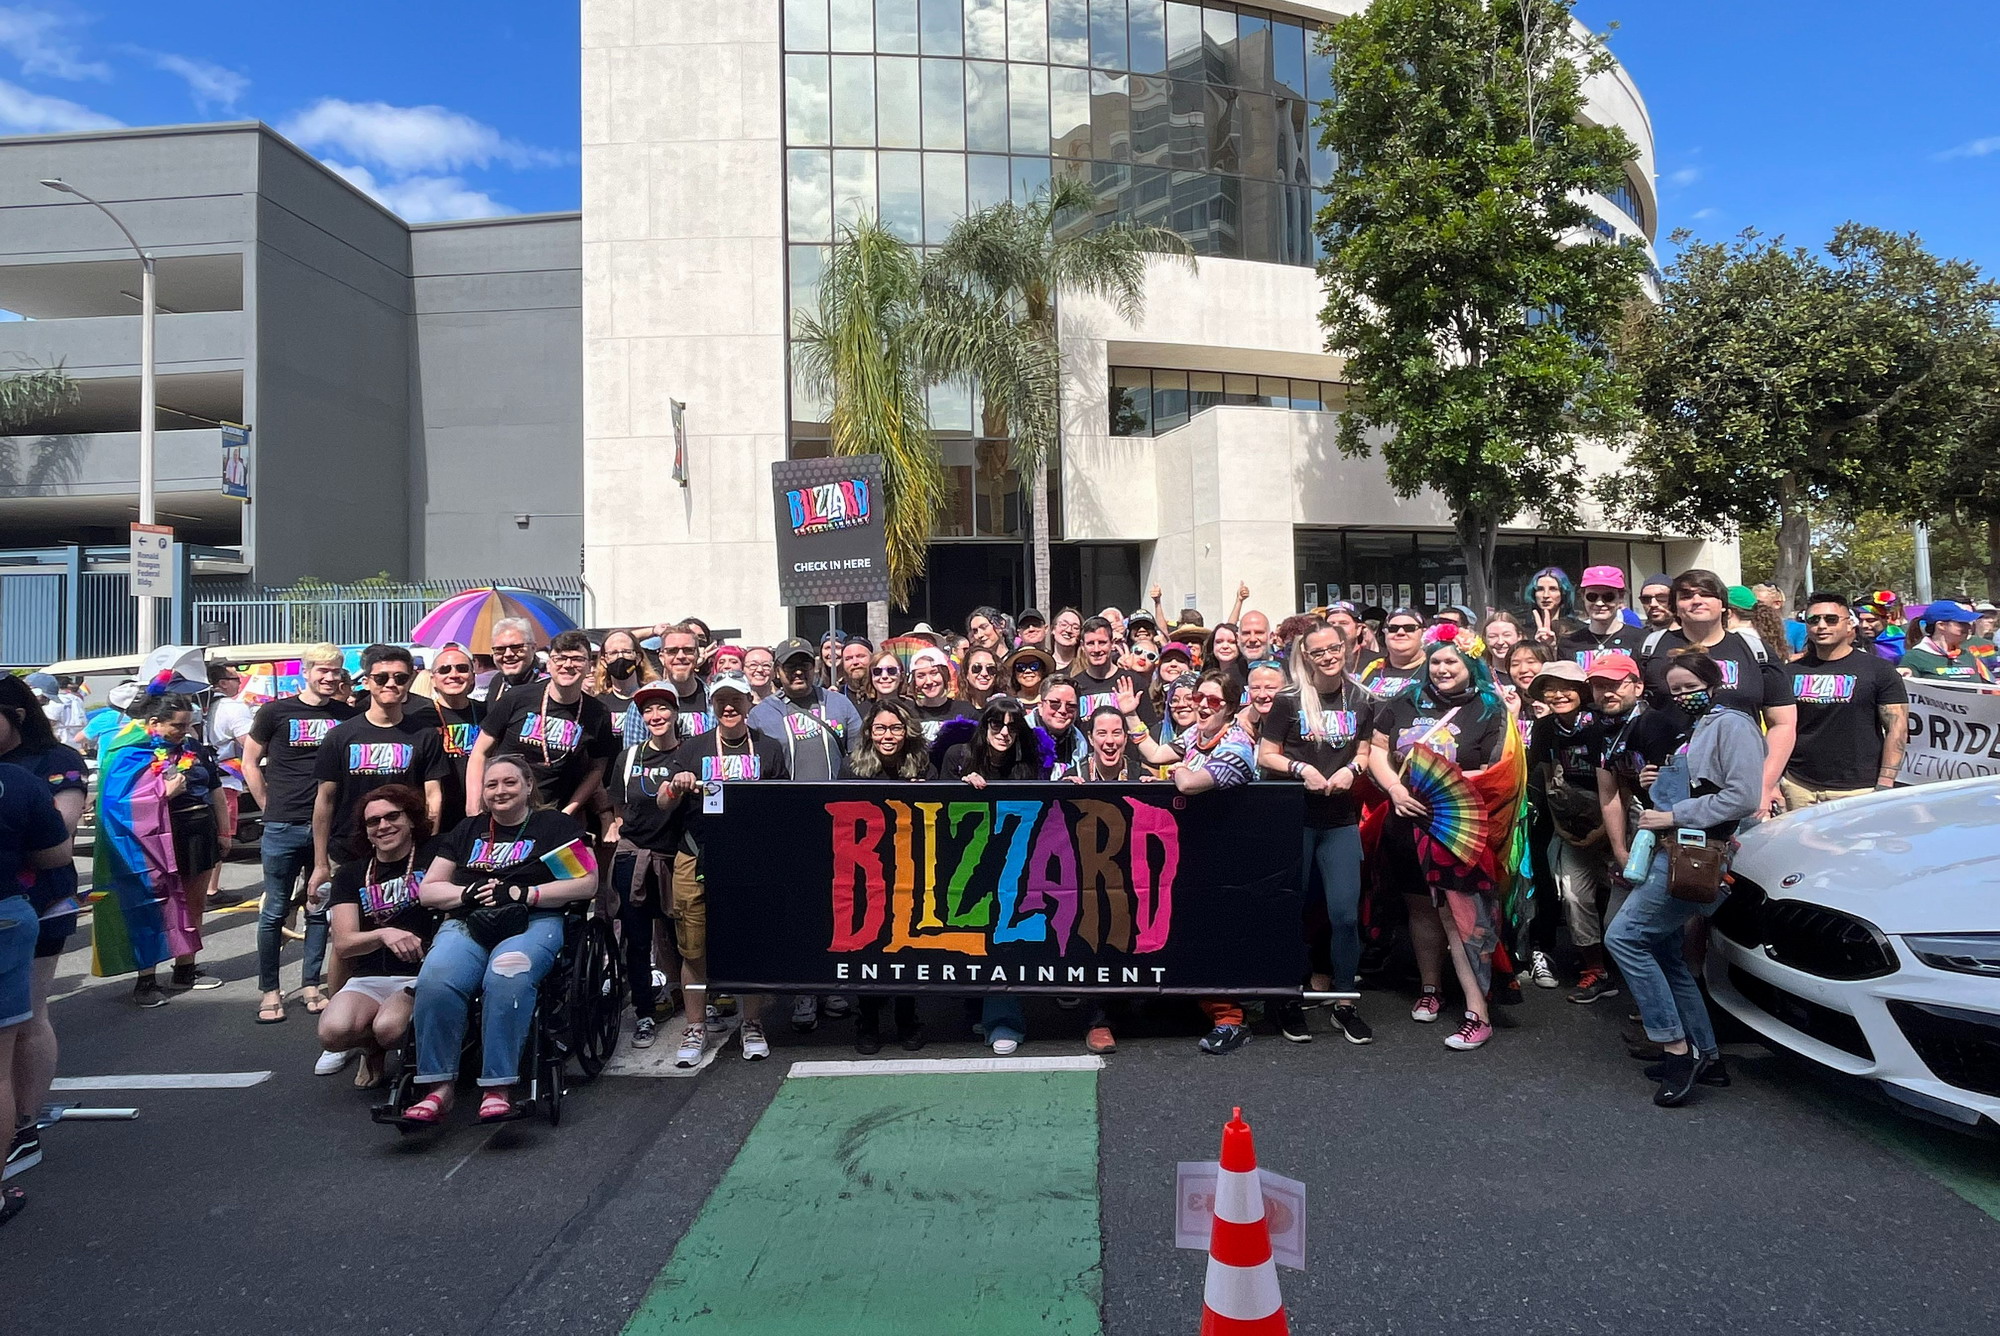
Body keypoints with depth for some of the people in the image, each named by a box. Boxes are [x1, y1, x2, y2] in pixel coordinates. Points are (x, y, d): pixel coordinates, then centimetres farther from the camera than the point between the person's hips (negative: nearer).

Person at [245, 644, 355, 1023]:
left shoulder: (348, 715, 5)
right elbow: (250, 763, 7)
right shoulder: (276, 712, 0)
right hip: (284, 828, -2)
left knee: (320, 910, 10)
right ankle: (268, 991, 16)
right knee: (275, 911, 5)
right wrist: (269, 807, 2)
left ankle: (311, 985, 22)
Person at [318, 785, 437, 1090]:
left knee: (388, 1028, -32)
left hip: (420, 974, -3)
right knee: (334, 1032, -27)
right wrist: (384, 934, -20)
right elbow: (342, 944, 1)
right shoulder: (350, 874, 13)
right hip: (368, 978, 3)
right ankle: (372, 1049, 9)